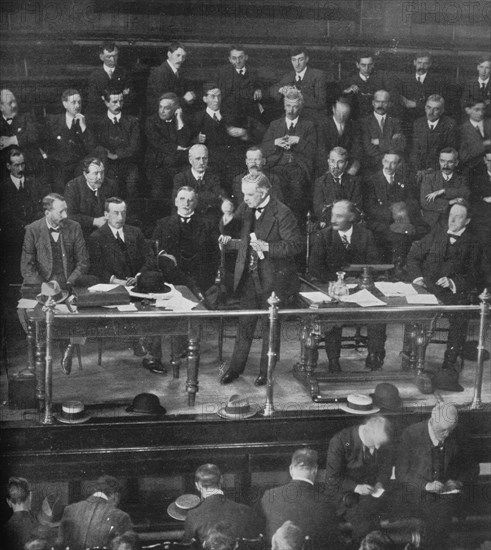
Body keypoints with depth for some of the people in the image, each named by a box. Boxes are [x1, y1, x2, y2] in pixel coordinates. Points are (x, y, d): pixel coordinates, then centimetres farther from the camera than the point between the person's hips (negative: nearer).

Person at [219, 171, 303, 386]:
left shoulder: (282, 213, -17)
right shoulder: (246, 208, 2)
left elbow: (296, 245, -18)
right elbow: (230, 231, 10)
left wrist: (267, 247, -26)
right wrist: (227, 218, -13)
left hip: (273, 279, -5)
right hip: (249, 278, 5)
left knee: (270, 326, 10)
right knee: (245, 324, 13)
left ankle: (266, 371, 23)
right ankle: (236, 367, 25)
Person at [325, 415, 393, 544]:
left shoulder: (382, 442, -6)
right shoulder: (340, 441, -19)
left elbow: (386, 467, 11)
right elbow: (332, 479, -12)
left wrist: (380, 483, -9)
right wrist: (355, 487, -24)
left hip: (370, 488, 4)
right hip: (344, 491, -4)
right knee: (363, 524, -26)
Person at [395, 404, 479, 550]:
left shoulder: (457, 437, 2)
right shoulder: (411, 435, -7)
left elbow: (472, 467, 16)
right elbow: (401, 475, -5)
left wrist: (458, 481, -4)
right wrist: (426, 485, -19)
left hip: (446, 493, 2)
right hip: (418, 493, -2)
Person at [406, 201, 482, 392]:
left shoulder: (472, 245, 11)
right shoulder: (436, 235, 20)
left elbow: (473, 277, 6)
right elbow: (413, 256, 19)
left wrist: (453, 283, -12)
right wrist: (416, 276, 0)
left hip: (453, 292, -2)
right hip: (427, 288, 2)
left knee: (460, 318, -33)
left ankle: (449, 366, -30)